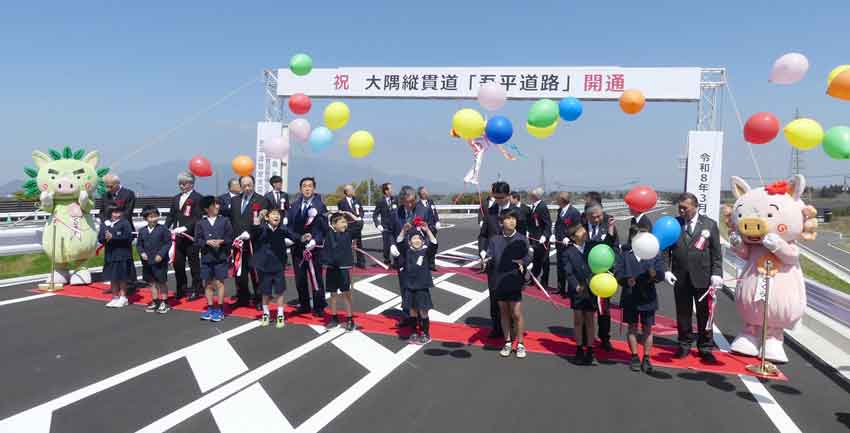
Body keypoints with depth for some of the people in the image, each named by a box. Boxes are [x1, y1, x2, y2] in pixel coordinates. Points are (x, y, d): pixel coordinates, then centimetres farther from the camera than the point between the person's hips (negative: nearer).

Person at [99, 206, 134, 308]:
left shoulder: (125, 223, -7)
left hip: (122, 256, -5)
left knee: (122, 278, 3)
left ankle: (123, 298, 14)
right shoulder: (104, 224, 10)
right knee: (113, 278, 12)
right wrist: (105, 238, -14)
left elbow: (128, 237, -16)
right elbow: (100, 238, 8)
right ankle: (115, 297, 23)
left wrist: (113, 237, -17)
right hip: (110, 255, 5)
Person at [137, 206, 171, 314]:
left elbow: (168, 243, -8)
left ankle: (164, 302, 14)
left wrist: (161, 254, -16)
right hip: (147, 261, 5)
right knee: (151, 282, 13)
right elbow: (139, 244, 12)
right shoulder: (142, 231, 5)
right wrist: (142, 252, -6)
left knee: (162, 281, 3)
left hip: (160, 261, -5)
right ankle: (155, 302, 25)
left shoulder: (162, 229, -9)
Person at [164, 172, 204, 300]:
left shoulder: (197, 198, -6)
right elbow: (171, 216, 16)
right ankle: (181, 289, 20)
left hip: (191, 236, -6)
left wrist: (185, 228, -23)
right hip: (178, 237, 6)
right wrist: (165, 228, 1)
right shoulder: (176, 198, 17)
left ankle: (196, 290, 10)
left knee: (194, 264, 2)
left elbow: (197, 217, -13)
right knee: (178, 264, 9)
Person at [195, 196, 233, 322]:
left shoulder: (224, 220, 1)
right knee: (208, 284, 9)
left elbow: (230, 238, 1)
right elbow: (197, 241, 2)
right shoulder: (200, 223, 3)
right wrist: (207, 242, -15)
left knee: (219, 283, -1)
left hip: (221, 257, -2)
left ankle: (220, 310, 8)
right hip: (206, 258, 2)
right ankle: (210, 308, 21)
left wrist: (221, 241, -16)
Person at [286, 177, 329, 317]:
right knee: (300, 278, 8)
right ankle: (303, 305, 21)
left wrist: (315, 240, -19)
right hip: (298, 247, 4)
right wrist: (300, 237, -10)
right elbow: (289, 225, 4)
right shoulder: (294, 205, 9)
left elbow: (324, 228, -6)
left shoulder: (320, 206, -2)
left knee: (316, 277, -1)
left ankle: (319, 307, 8)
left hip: (314, 247, -3)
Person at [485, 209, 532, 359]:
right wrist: (487, 260, -23)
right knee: (504, 313, 12)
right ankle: (508, 343, 24)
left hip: (515, 282, -2)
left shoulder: (522, 239, -1)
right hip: (499, 282, 2)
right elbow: (489, 257, -1)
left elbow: (528, 258, -3)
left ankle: (520, 344, 13)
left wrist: (522, 263, -23)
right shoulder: (494, 240, 3)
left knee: (516, 314, -2)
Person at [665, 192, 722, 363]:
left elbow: (716, 252, 1)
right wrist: (666, 270, -5)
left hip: (703, 277, -1)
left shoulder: (710, 224, 1)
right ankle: (684, 345, 23)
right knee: (682, 313, 9)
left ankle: (705, 348, 19)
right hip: (680, 277, 1)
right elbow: (666, 249, 5)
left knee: (704, 314, 6)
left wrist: (716, 273, -7)